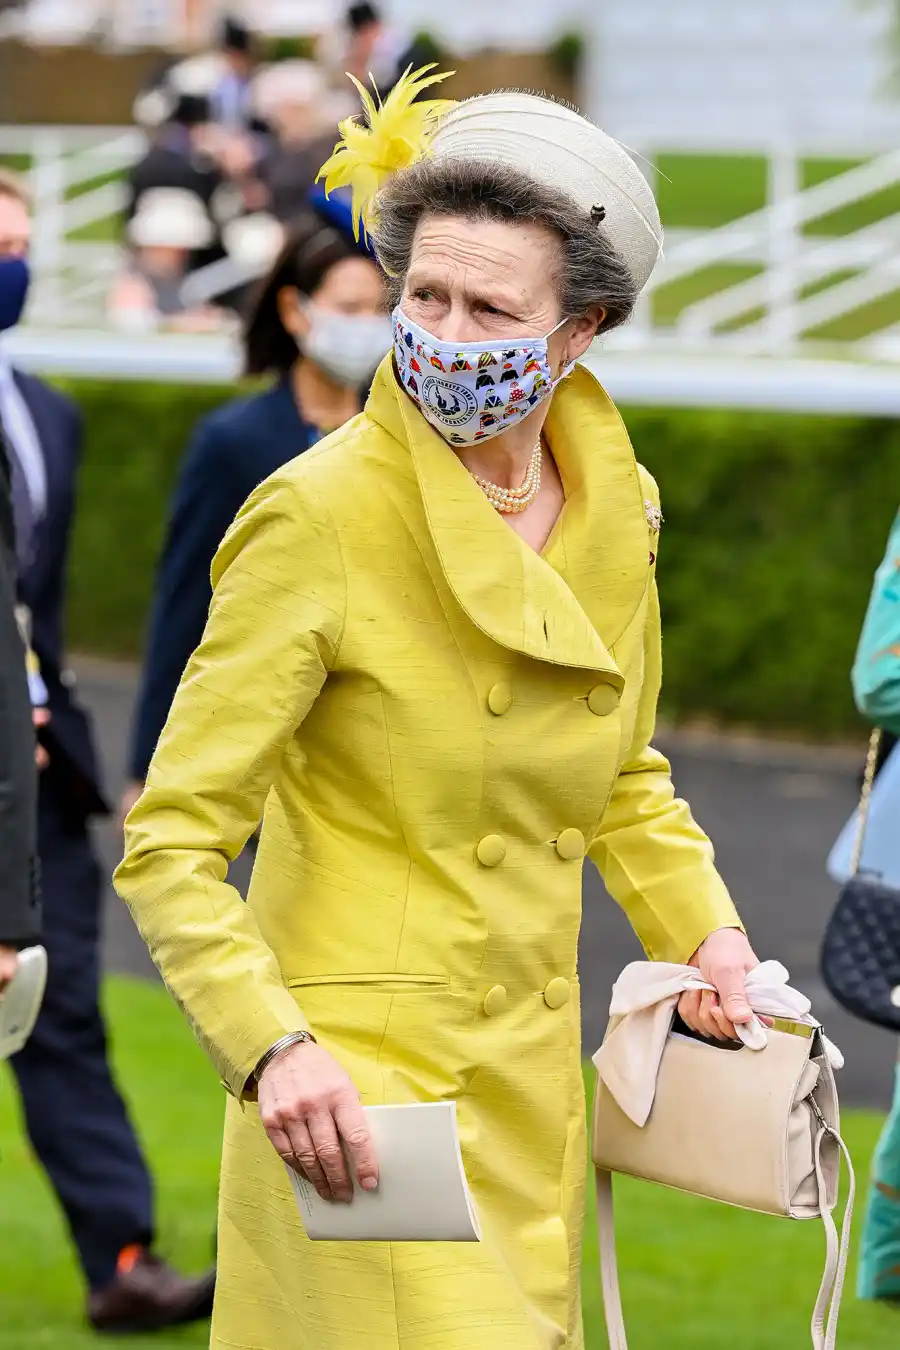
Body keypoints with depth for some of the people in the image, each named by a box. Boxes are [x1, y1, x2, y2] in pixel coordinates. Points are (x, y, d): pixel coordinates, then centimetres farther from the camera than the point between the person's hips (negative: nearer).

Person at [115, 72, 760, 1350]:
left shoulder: (615, 513, 5)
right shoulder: (321, 516, -14)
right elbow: (171, 844, -13)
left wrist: (706, 928, 6)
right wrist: (273, 1049, -26)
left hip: (529, 1094, 6)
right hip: (356, 1093, -6)